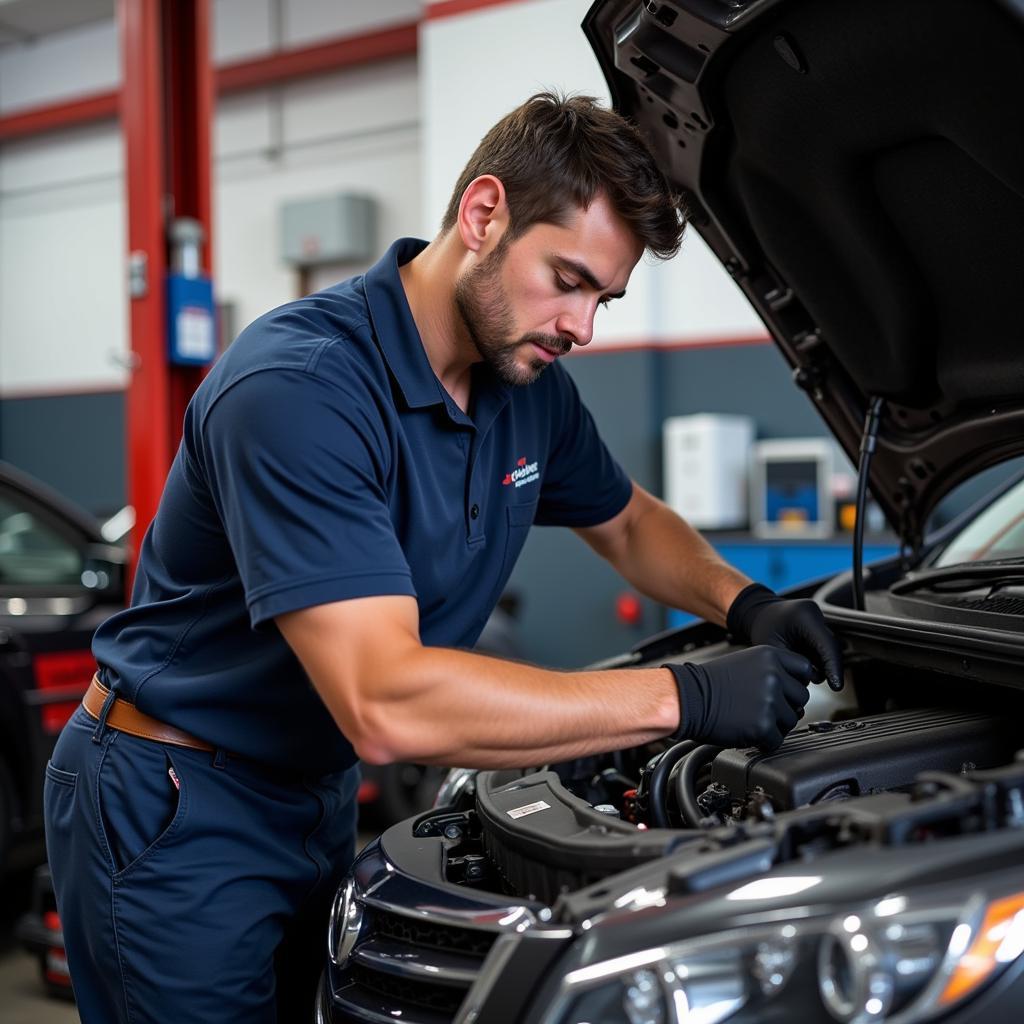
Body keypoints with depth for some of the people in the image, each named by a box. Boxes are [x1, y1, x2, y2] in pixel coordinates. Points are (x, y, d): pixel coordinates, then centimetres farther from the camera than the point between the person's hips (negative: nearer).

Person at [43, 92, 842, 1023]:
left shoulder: (530, 386, -3)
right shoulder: (298, 388, -31)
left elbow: (630, 525, 16)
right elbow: (388, 707, -38)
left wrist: (745, 604, -6)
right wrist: (687, 698, -35)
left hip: (317, 796, 8)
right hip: (176, 817, -7)